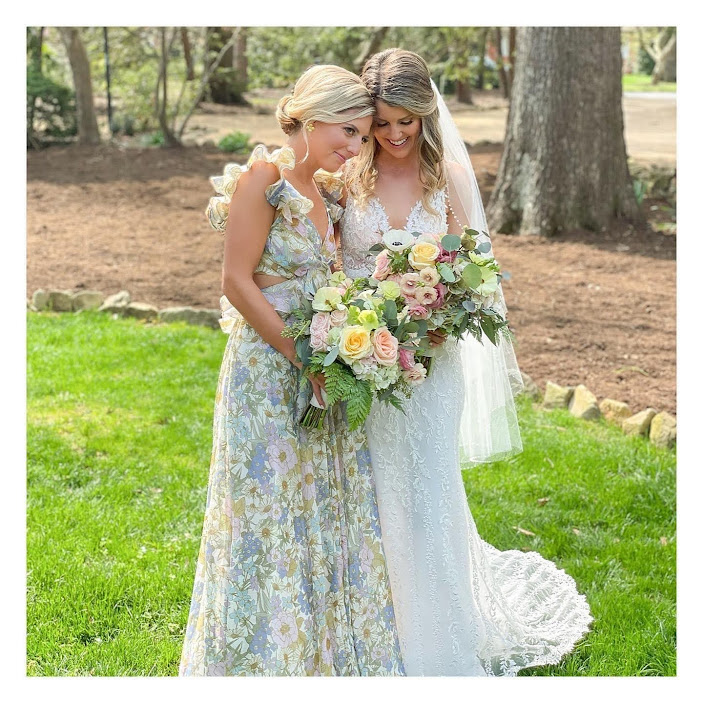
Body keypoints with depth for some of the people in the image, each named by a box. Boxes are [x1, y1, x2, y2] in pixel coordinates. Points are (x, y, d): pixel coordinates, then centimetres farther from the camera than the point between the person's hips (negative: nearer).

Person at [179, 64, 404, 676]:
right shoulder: (262, 177, -13)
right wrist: (306, 359, -16)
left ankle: (328, 646, 28)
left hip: (320, 370, 8)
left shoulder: (327, 191, 10)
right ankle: (266, 657, 18)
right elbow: (238, 281, -16)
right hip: (267, 370, -8)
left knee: (326, 511, 13)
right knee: (270, 517, 3)